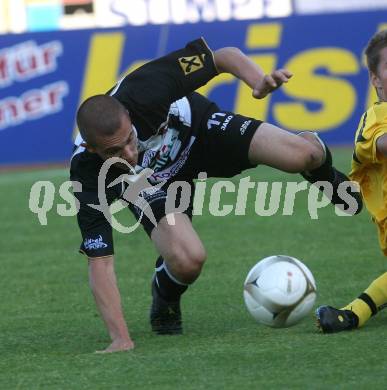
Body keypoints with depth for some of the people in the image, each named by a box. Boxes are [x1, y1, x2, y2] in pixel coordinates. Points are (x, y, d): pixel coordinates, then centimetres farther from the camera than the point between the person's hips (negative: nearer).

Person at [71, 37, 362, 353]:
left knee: (301, 156, -24)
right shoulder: (88, 175, -38)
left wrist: (259, 80, -44)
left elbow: (224, 56, -25)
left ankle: (323, 172, 18)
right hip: (152, 186, -1)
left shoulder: (143, 91, -39)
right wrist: (120, 338, -38)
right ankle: (165, 297, 10)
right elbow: (100, 262, -32)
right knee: (188, 260, -30)